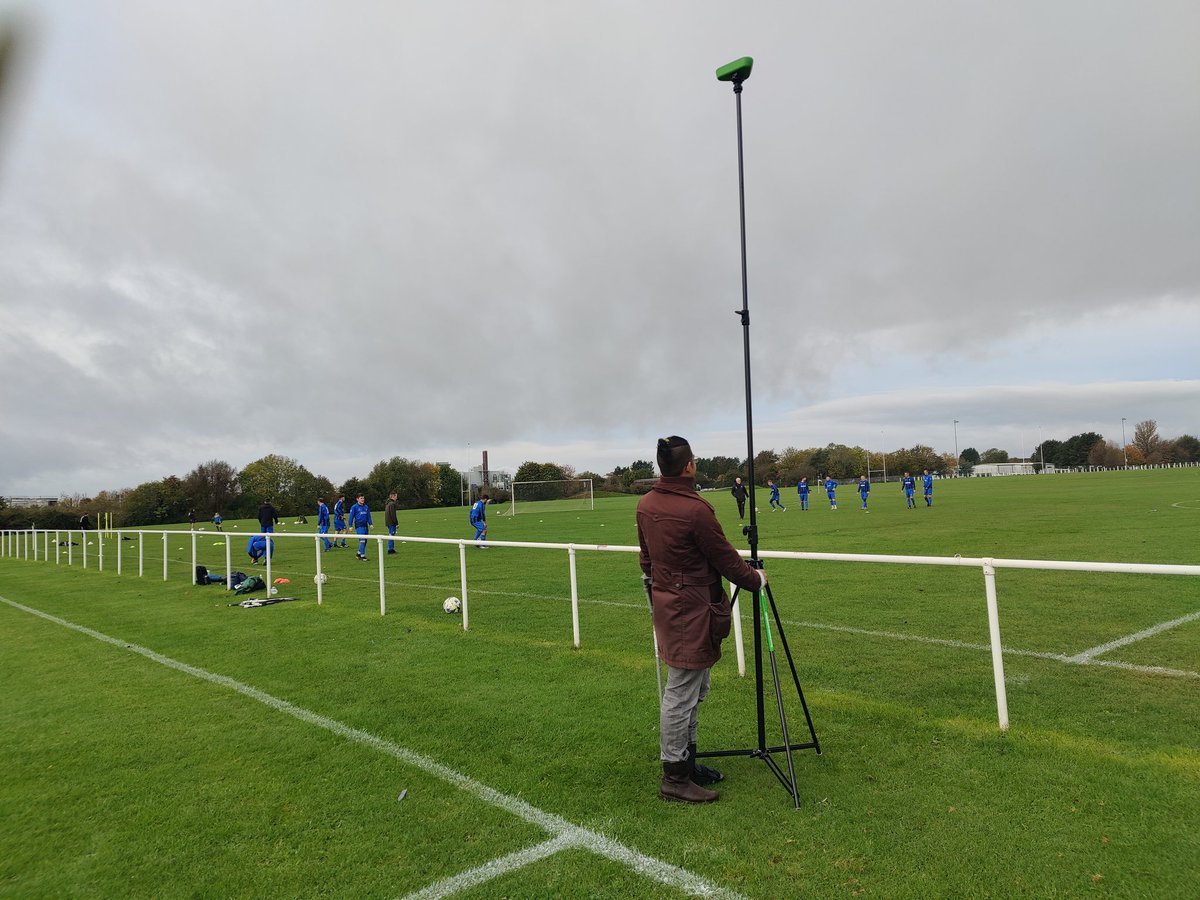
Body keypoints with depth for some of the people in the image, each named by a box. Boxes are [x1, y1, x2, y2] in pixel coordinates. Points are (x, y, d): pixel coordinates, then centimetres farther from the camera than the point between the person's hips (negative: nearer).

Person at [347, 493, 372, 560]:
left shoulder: (366, 507, 11)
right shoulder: (354, 507, -4)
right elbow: (351, 517, -3)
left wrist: (370, 524, 9)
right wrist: (351, 526, -5)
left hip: (365, 526, 6)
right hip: (359, 526, -6)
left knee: (365, 541, 7)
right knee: (362, 540, -12)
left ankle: (359, 553, 23)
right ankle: (362, 555, -9)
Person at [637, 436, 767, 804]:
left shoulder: (645, 504, 4)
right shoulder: (695, 510, -22)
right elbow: (726, 559, -12)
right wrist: (757, 579, 5)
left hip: (666, 604, 9)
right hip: (692, 611, -9)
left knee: (693, 689, 20)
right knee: (681, 695, 1)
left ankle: (686, 760, 31)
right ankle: (675, 777, 11)